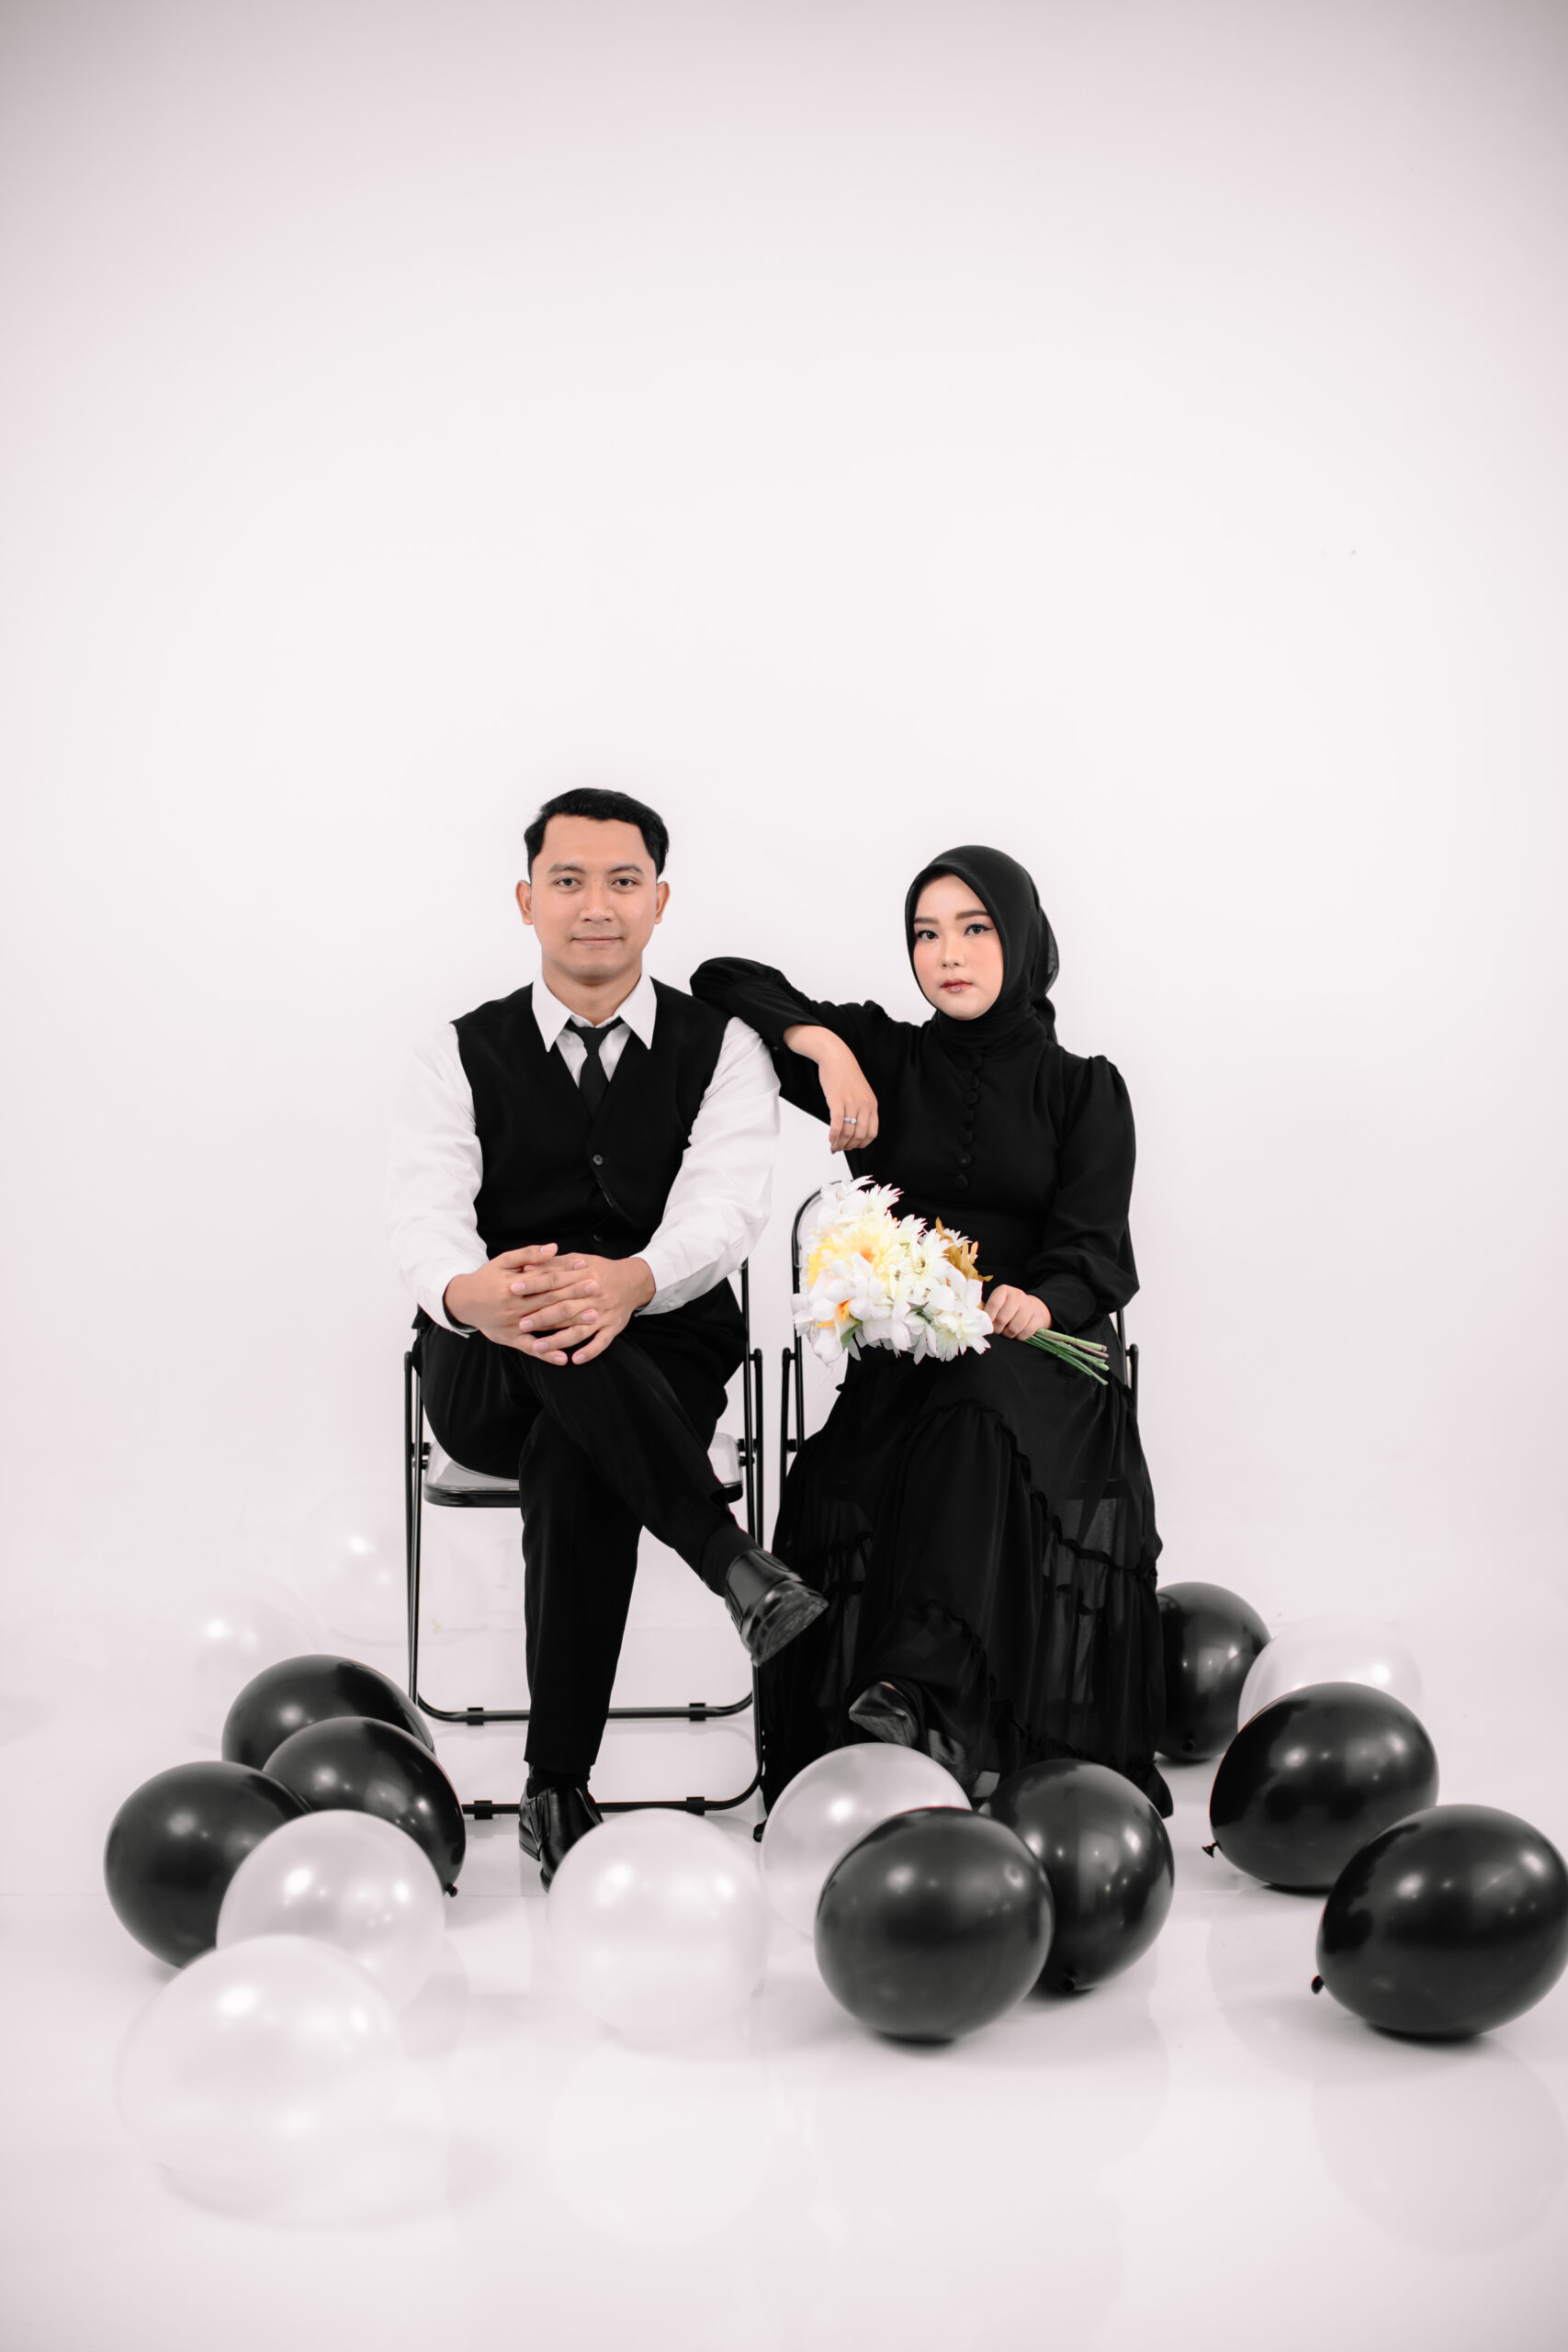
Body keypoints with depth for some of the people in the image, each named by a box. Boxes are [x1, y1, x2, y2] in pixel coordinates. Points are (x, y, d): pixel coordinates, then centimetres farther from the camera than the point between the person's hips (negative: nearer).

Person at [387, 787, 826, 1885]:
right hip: (489, 1380, 1)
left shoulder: (721, 1050, 4)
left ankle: (559, 1790, -25)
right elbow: (423, 1212, -13)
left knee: (578, 1457, -36)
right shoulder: (464, 1054, 6)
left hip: (662, 1367, -1)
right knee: (550, 1325, -36)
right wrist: (469, 1293, -39)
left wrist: (632, 1283, -40)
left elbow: (725, 1206, -16)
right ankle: (734, 1561, -35)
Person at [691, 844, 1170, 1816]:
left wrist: (1038, 1302, -26)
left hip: (1040, 1350, -1)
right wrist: (825, 1044, -3)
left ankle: (924, 1690, -51)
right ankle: (944, 1731, -38)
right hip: (902, 1360, 2)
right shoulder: (883, 1059, 15)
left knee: (977, 1415, -37)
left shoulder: (1082, 1088, 10)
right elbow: (722, 982, 14)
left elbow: (1096, 1249, -3)